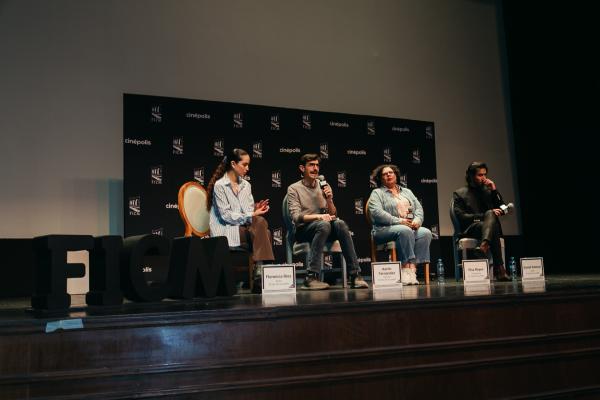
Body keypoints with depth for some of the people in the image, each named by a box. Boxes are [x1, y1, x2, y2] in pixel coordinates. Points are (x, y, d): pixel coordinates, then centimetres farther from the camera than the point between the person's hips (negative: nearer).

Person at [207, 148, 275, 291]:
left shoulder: (246, 185, 18)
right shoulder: (220, 185, -4)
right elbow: (226, 215, -11)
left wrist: (256, 209, -7)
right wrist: (251, 215, -17)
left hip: (246, 227, 6)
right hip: (226, 231, -6)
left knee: (261, 222, -28)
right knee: (259, 224, -30)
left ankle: (260, 277, -33)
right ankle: (259, 276, -33)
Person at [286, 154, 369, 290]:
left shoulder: (323, 186, 16)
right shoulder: (293, 189, 2)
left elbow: (333, 214, 13)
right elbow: (296, 217, -11)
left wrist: (329, 199, -7)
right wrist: (318, 216, -26)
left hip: (323, 228, 4)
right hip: (303, 230, -4)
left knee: (340, 224, -29)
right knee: (323, 225, -36)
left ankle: (355, 275, -31)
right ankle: (311, 277, -39)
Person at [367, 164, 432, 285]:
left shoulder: (407, 192, 25)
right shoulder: (377, 193, 7)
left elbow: (419, 209, 16)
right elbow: (376, 213, -10)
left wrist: (417, 220, -7)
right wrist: (399, 221, -18)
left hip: (412, 227, 5)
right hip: (386, 229, -5)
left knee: (425, 233, -25)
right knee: (405, 231, -36)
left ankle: (412, 268, -31)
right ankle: (406, 267, -34)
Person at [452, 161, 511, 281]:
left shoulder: (488, 190, 23)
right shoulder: (459, 193, 10)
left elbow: (502, 210, 15)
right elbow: (461, 217, -4)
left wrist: (494, 191, 4)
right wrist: (485, 216, -15)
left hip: (487, 226, 3)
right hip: (470, 229, -3)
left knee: (490, 214, -34)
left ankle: (484, 246, -55)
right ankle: (499, 269, -45)